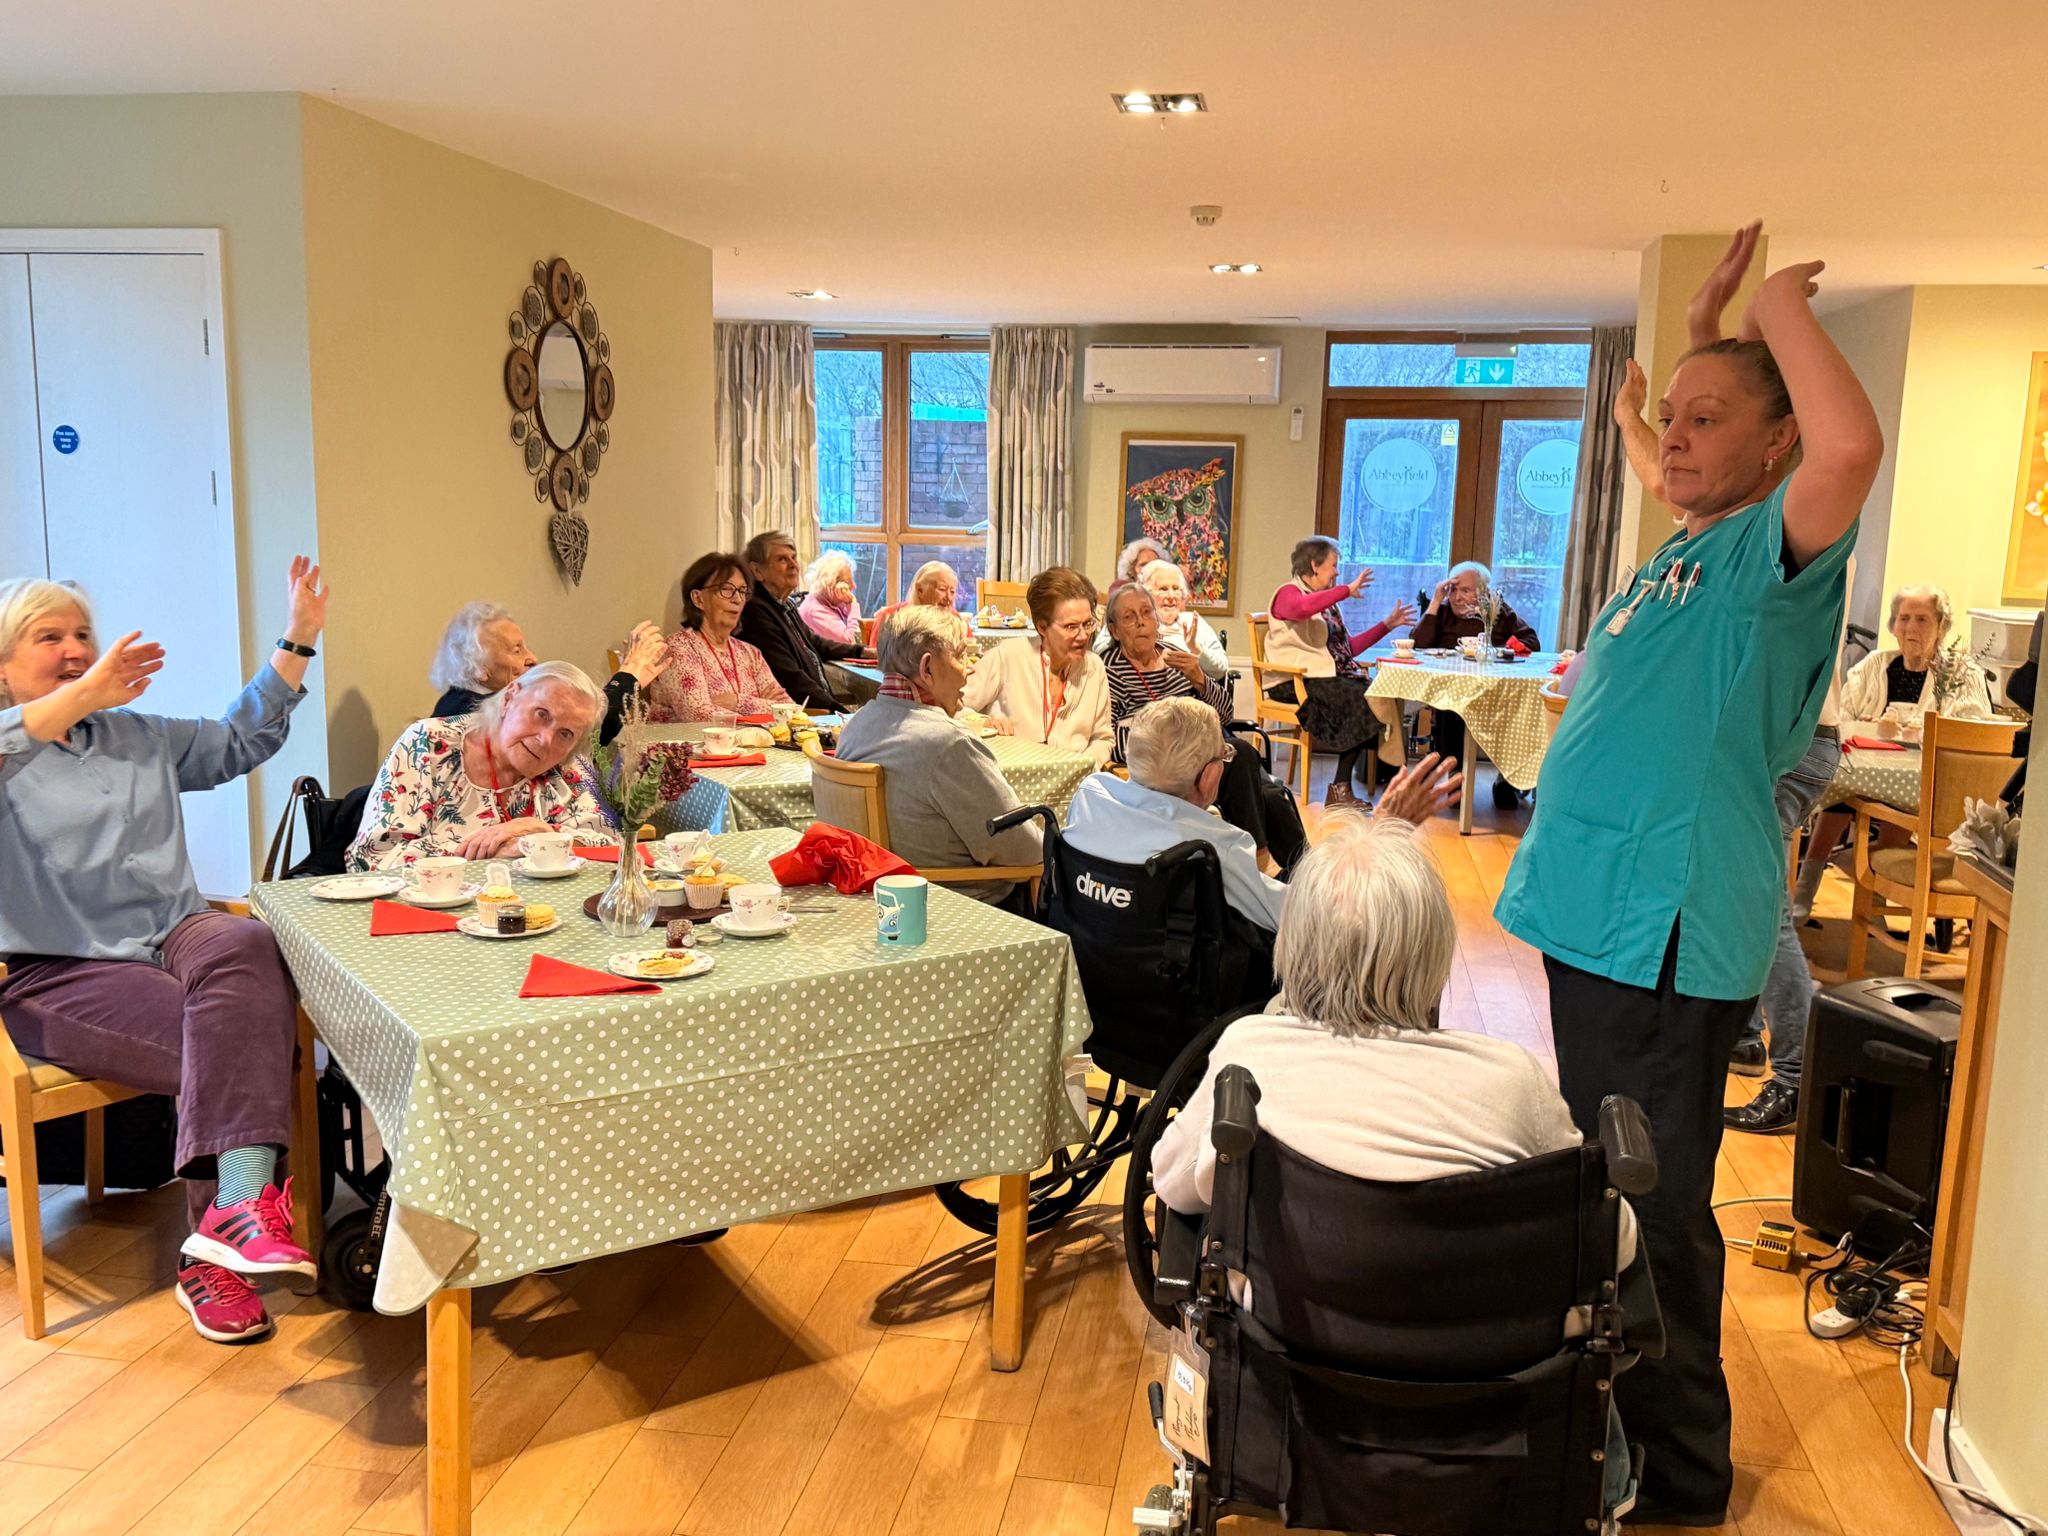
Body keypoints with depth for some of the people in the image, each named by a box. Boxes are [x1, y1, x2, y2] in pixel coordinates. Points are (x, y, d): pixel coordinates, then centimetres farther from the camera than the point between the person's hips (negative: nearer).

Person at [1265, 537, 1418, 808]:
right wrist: (1348, 590, -21)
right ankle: (1339, 789, -19)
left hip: (1330, 676, 8)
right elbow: (1302, 608, -28)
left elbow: (1348, 647, 22)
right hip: (1297, 681, -8)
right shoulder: (1289, 592, -1)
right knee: (1364, 701, -25)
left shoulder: (1326, 601, 24)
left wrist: (1388, 624, 21)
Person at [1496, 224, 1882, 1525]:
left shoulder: (1776, 550, -11)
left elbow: (1851, 445, -34)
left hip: (1670, 931, -9)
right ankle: (1610, 1411, 41)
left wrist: (1782, 308, -18)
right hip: (1597, 914, 9)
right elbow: (1673, 450, 36)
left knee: (1654, 1214, 0)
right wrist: (1705, 313, 26)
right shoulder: (1687, 550, 14)